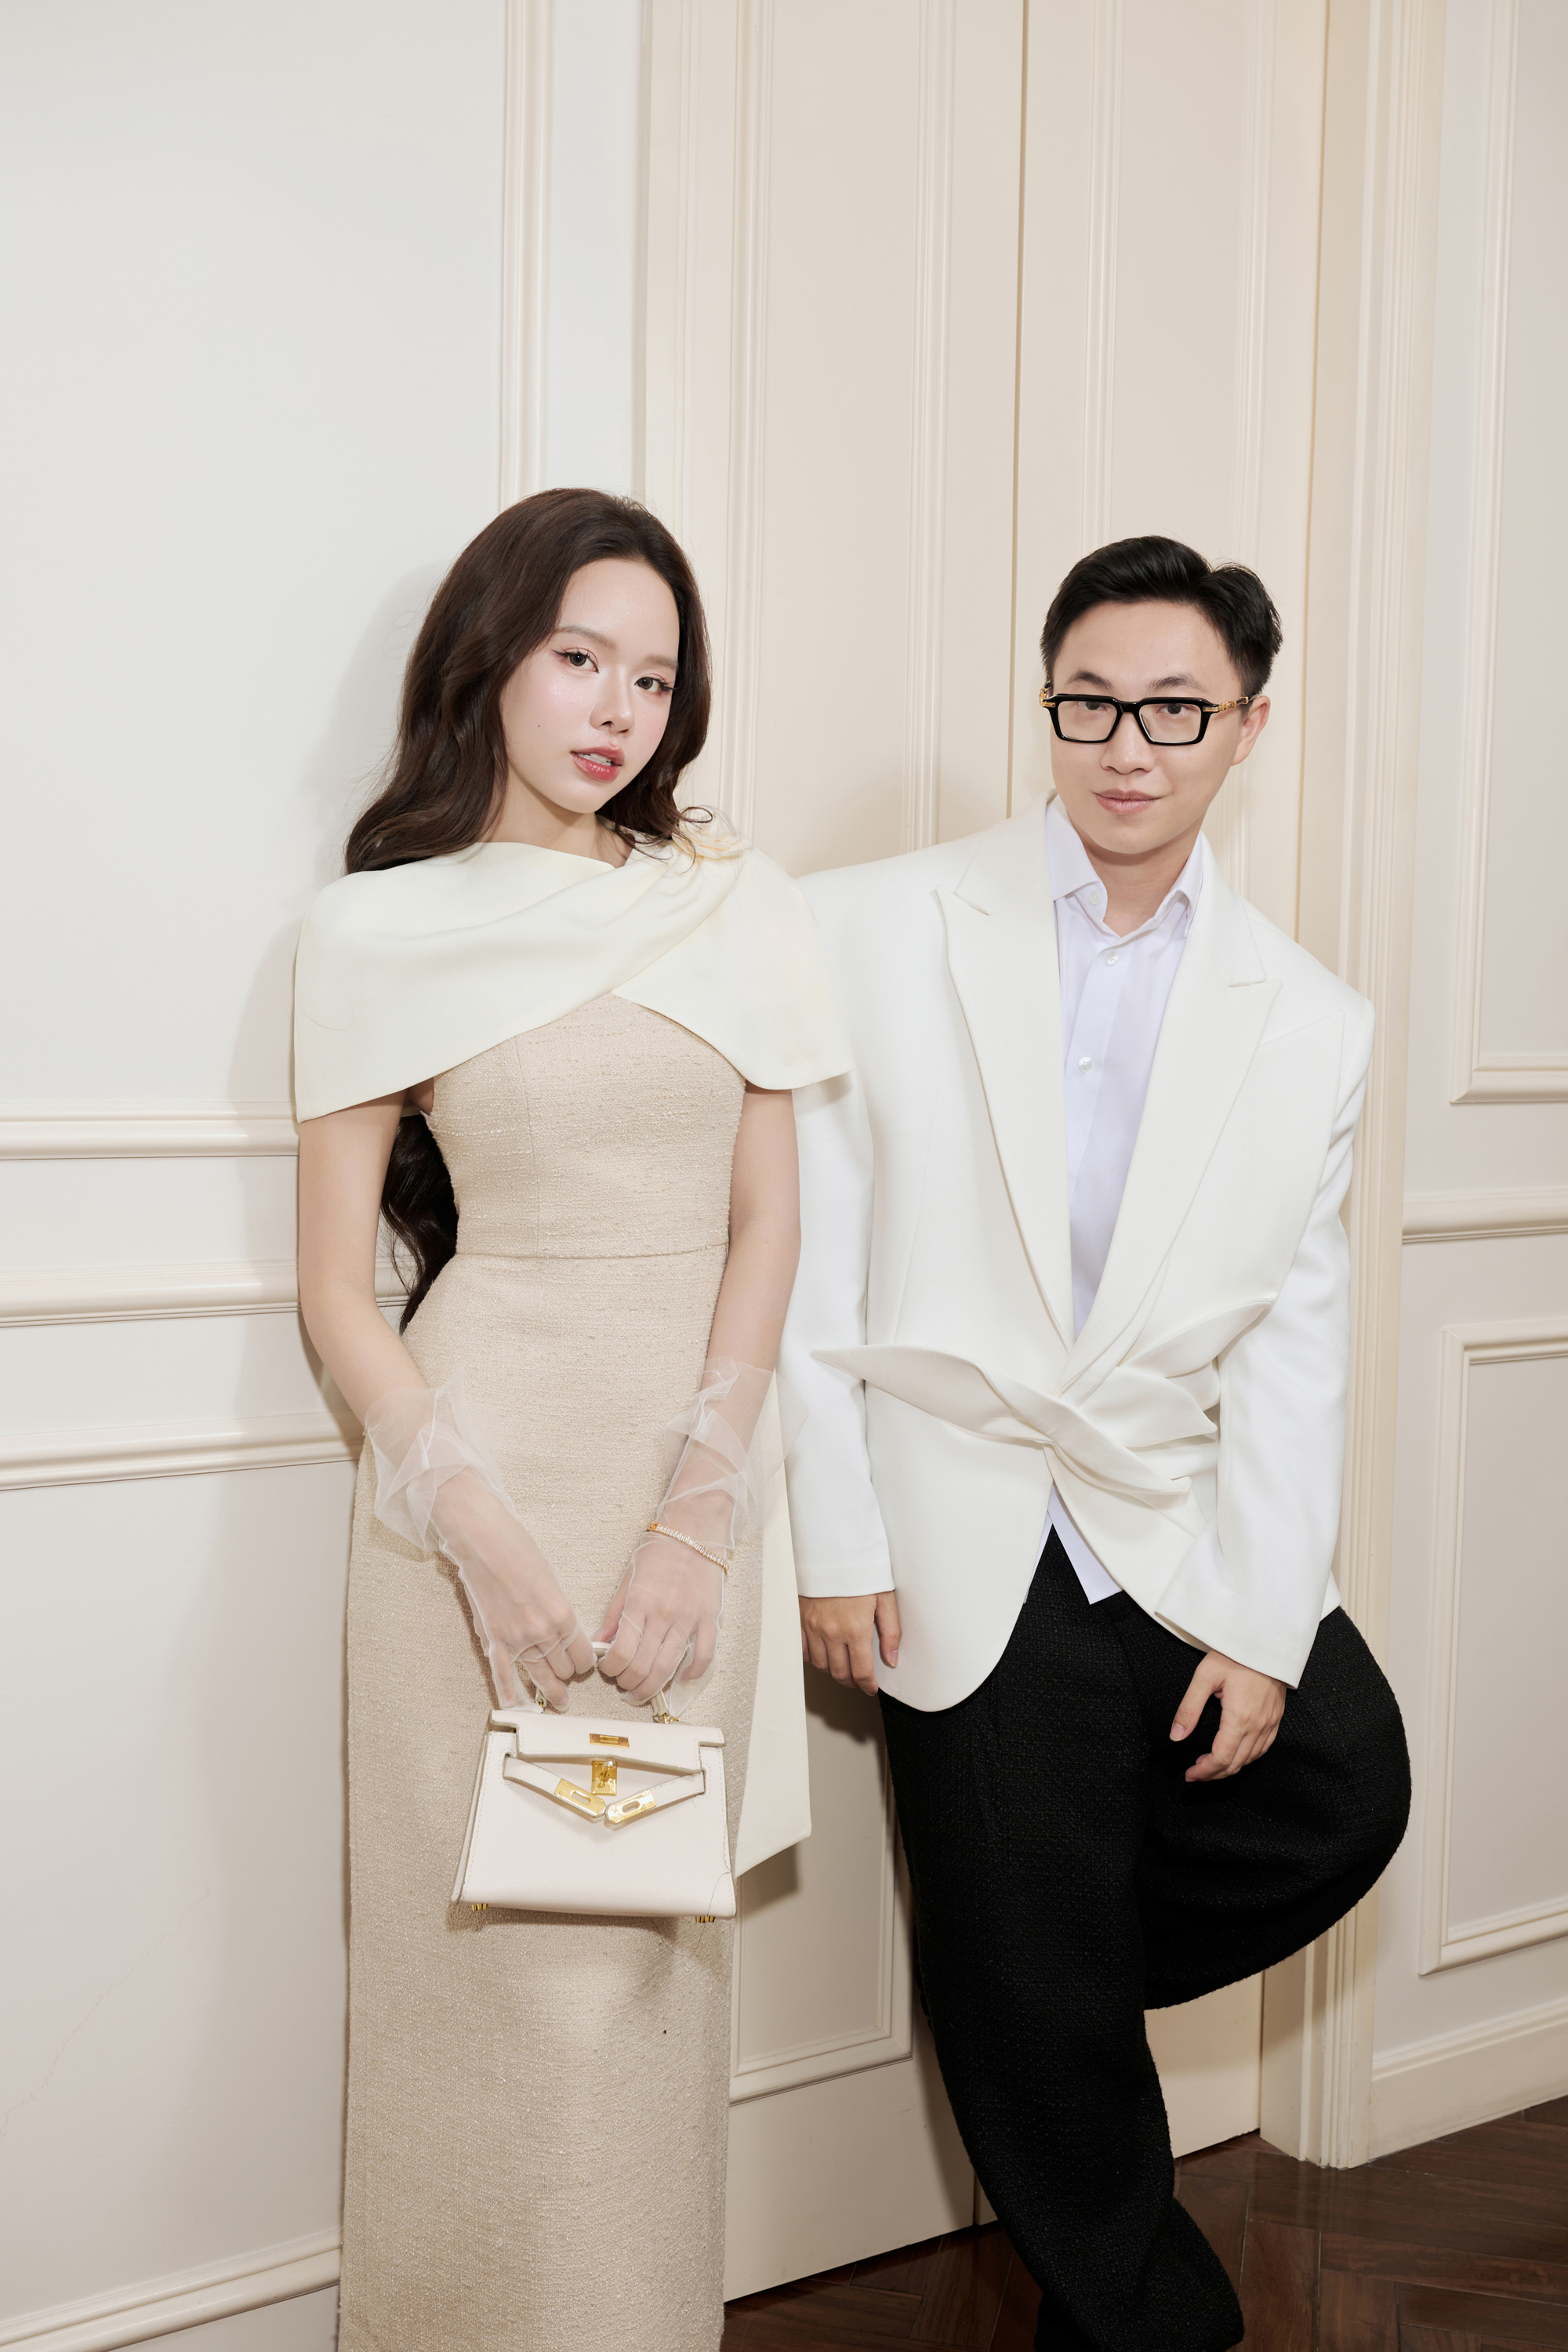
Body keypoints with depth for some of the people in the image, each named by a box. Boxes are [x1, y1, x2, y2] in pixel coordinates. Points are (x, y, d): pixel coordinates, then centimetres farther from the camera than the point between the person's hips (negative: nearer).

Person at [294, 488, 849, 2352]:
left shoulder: (737, 906, 6)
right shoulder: (380, 931, 0)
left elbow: (766, 1228, 4)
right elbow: (335, 1286, 0)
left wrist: (696, 1517, -7)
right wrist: (484, 1529, -12)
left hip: (689, 1470, 2)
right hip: (482, 1461, -2)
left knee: (648, 1955, 9)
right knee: (488, 1949, 2)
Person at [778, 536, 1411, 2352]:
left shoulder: (1310, 1023, 2)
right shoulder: (875, 930, -4)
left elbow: (1292, 1346, 0)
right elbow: (808, 1251, -5)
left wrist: (1263, 1622, -6)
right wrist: (833, 1538, -8)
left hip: (1183, 1525, 3)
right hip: (976, 1549, -3)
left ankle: (1050, 1978, 24)